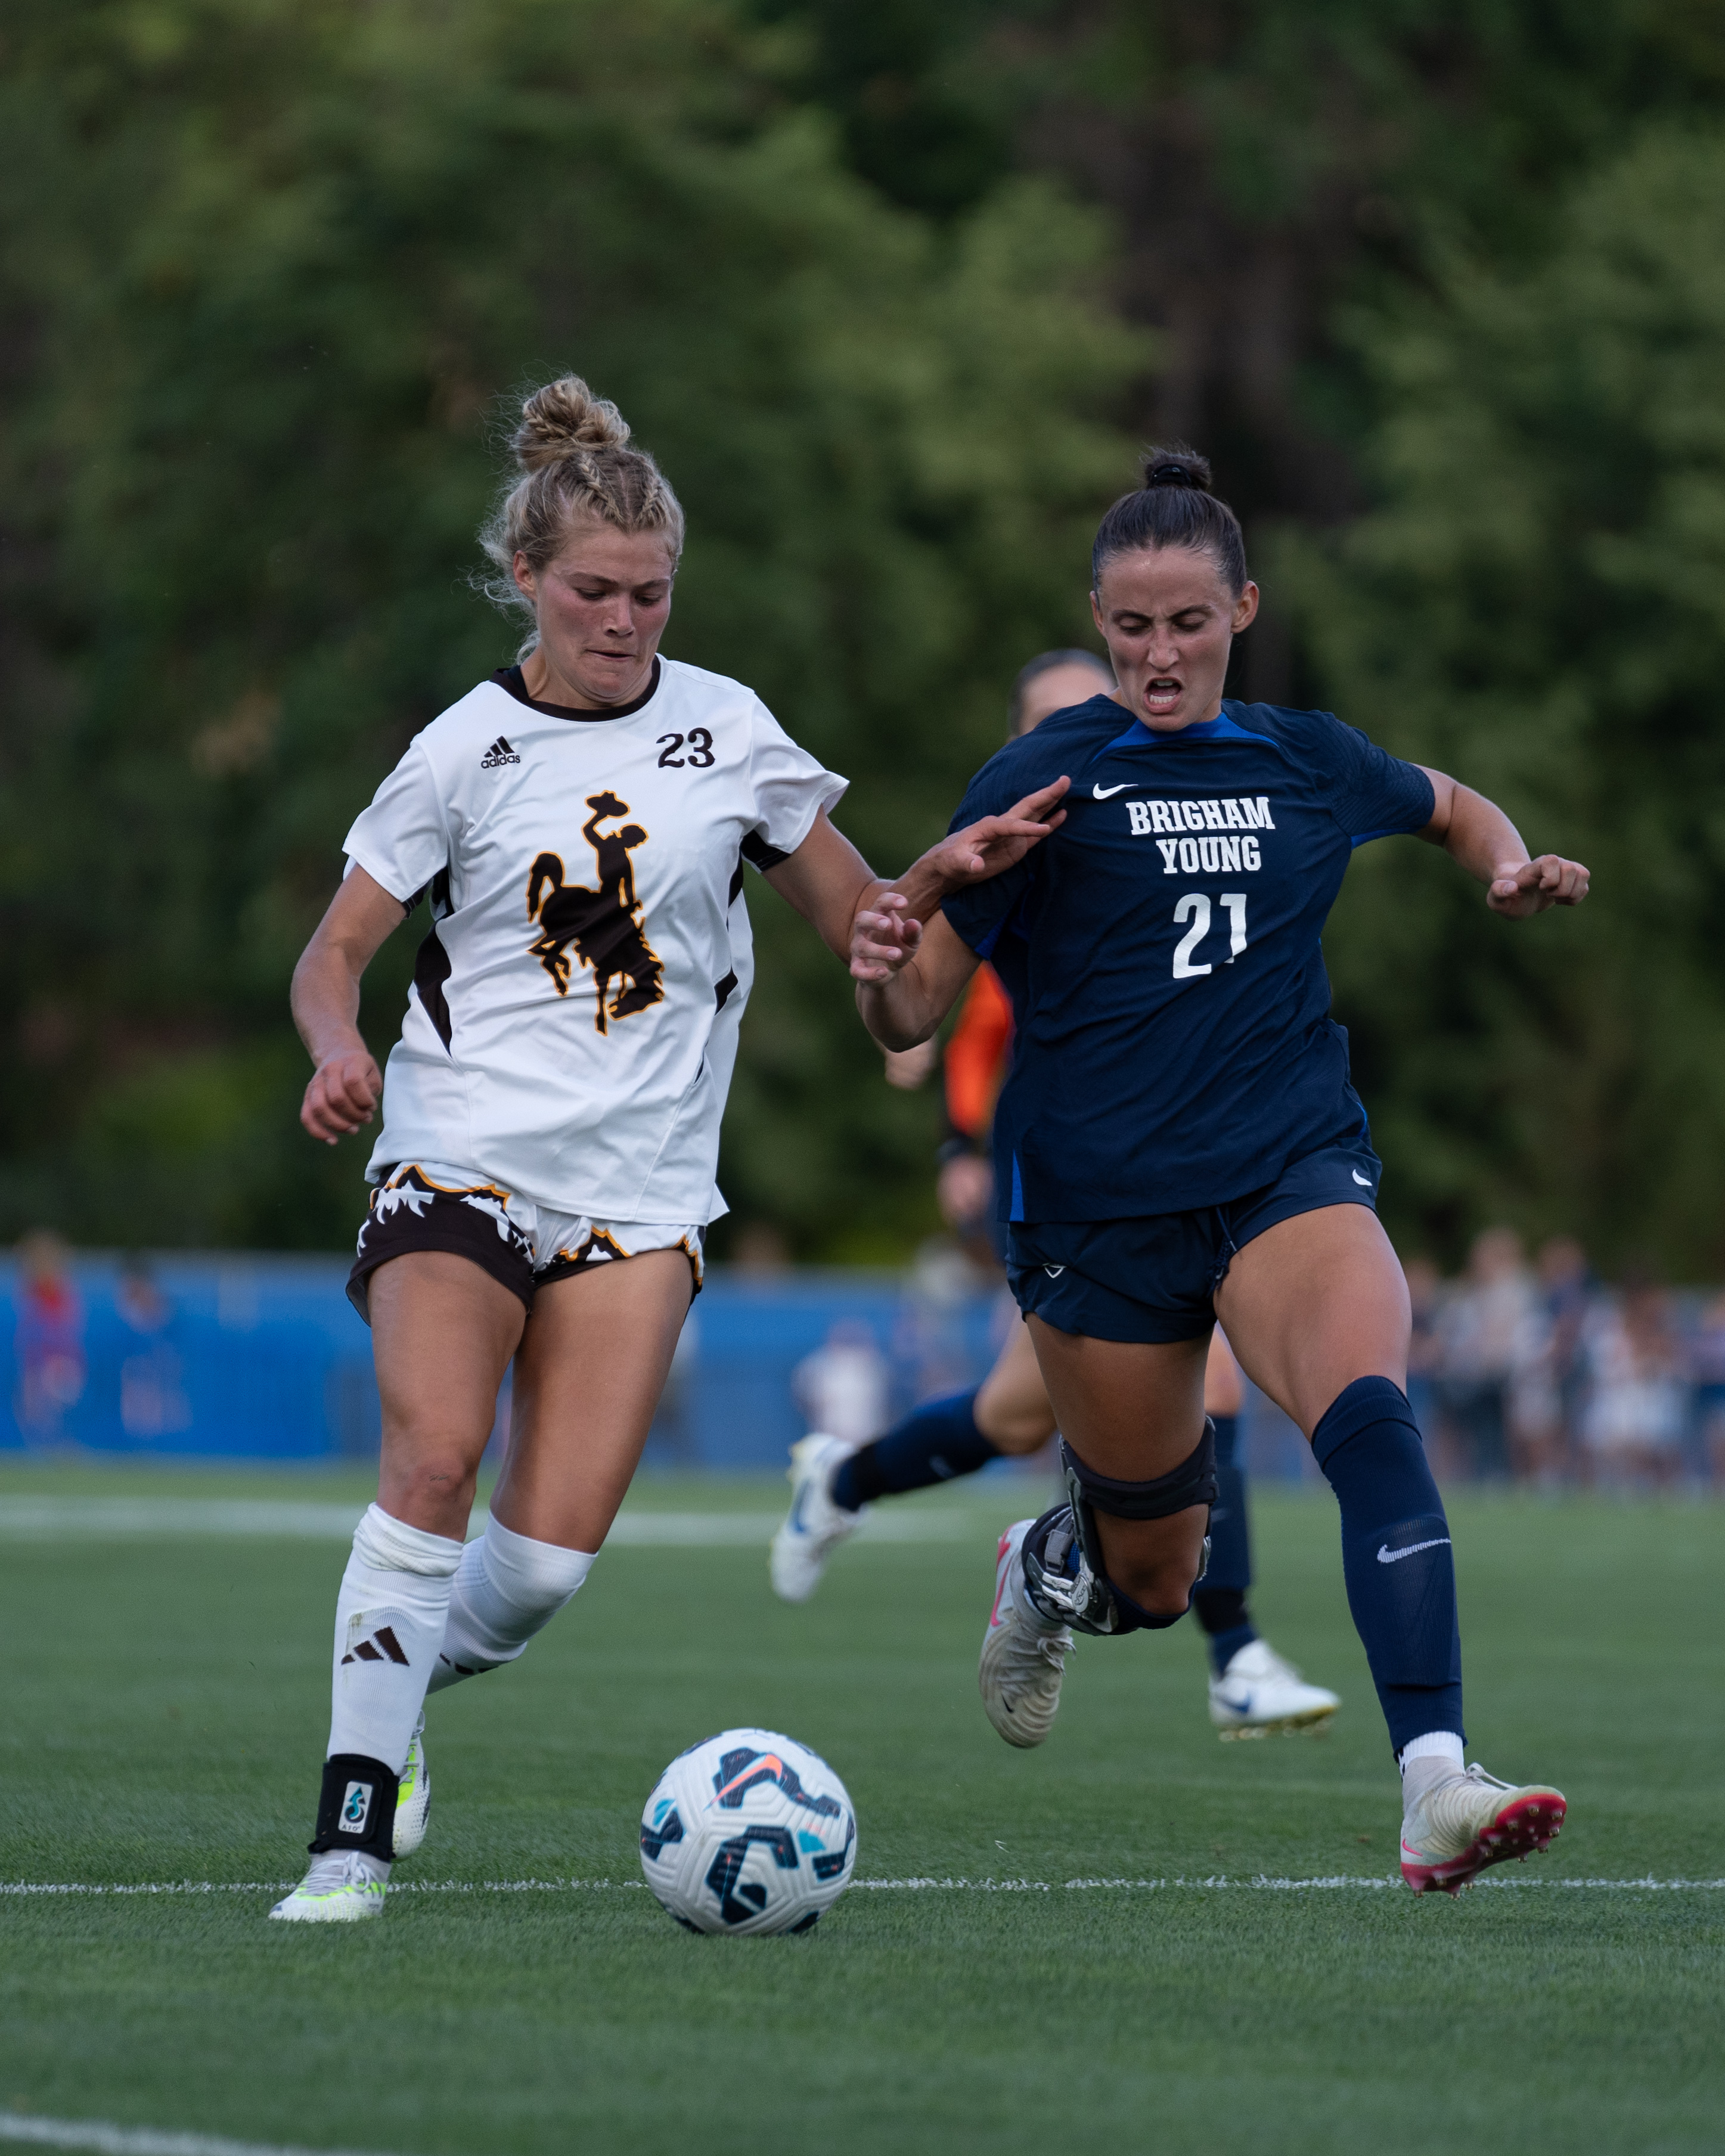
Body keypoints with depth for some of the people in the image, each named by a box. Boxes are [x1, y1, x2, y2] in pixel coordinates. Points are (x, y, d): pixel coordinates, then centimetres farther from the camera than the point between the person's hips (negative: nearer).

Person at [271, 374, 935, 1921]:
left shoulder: (727, 728, 6)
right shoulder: (465, 750, 1)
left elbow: (855, 910, 15)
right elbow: (337, 949, 6)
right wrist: (337, 1047, -17)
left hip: (640, 1182, 2)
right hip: (463, 1151, -2)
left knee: (552, 1550, -9)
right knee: (433, 1453, -25)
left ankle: (402, 1687, 23)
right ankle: (357, 1829, -20)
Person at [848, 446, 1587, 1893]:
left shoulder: (1309, 763, 7)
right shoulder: (1046, 780, -3)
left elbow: (1456, 808, 29)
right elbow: (913, 1018, -6)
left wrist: (1513, 870, 7)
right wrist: (885, 964, -29)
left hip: (1292, 1168, 1)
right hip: (1099, 1204, -1)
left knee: (1370, 1412, -31)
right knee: (1155, 1583, 8)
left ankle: (1436, 1791, -39)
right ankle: (1048, 1572, 47)